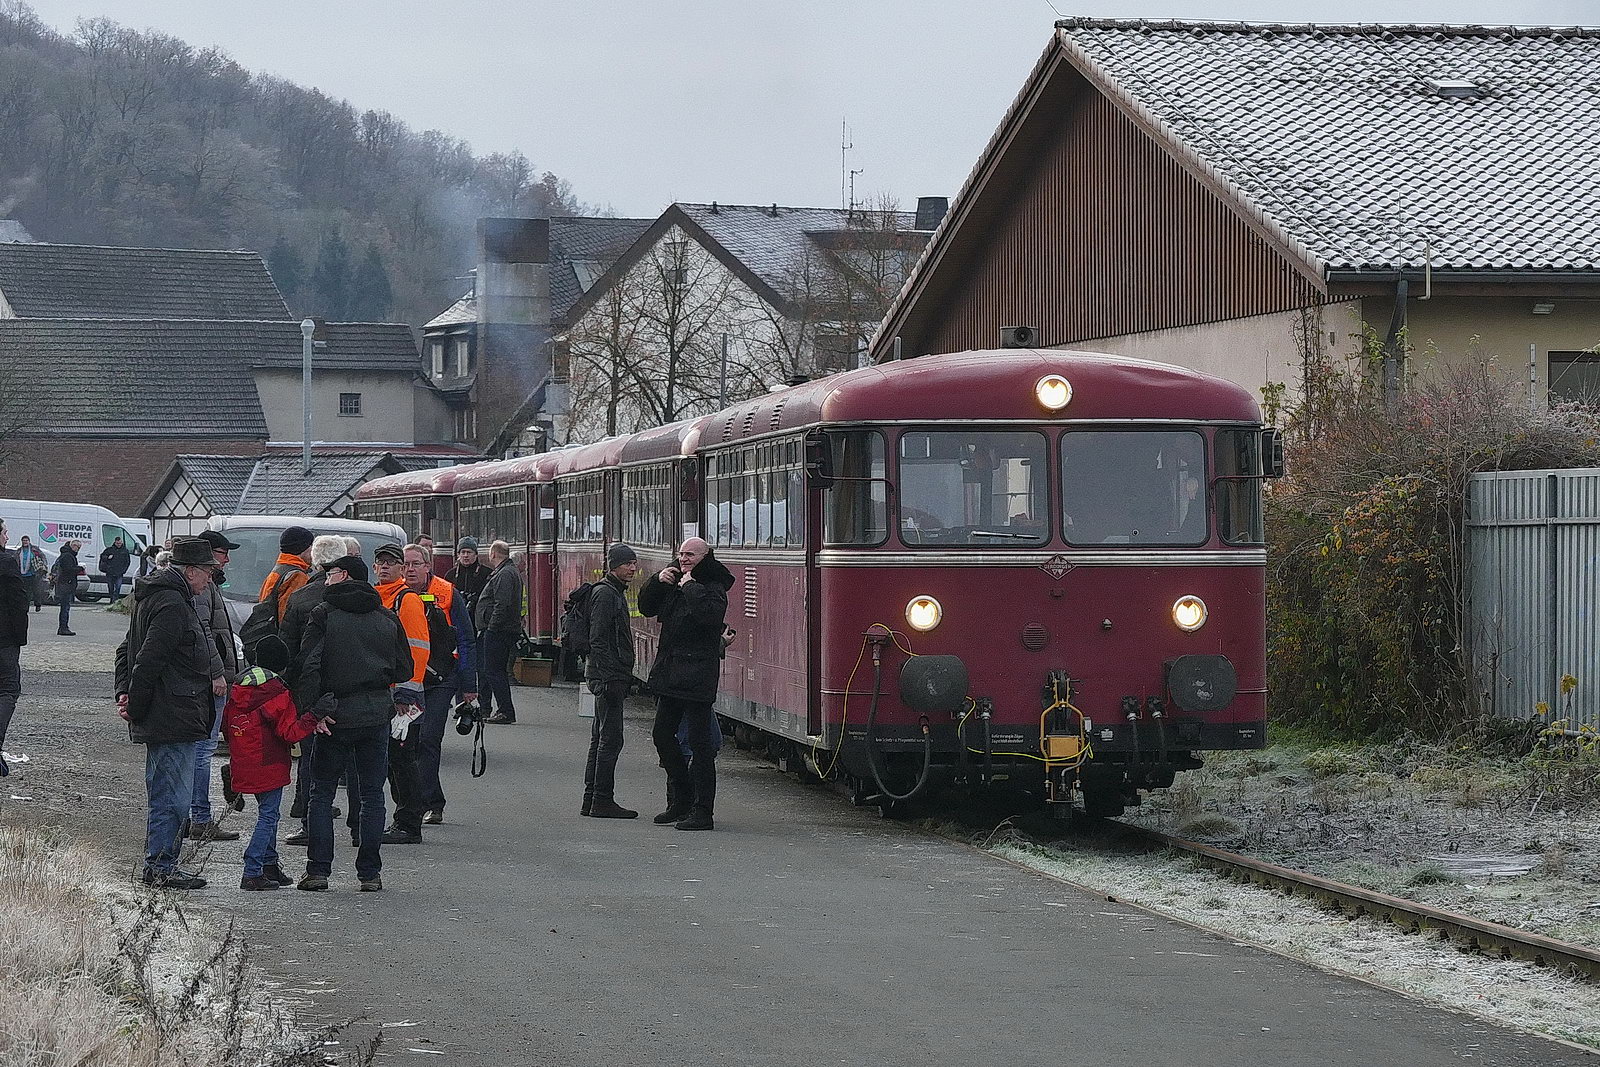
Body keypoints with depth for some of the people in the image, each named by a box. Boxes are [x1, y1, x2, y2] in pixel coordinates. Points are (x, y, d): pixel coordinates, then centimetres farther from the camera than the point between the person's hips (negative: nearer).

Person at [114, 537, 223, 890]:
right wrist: (136, 705, -14)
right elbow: (149, 660, -22)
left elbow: (127, 650, 23)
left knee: (164, 792, 16)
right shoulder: (173, 605, -17)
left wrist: (124, 693, 13)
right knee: (173, 794, -6)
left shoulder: (154, 597, 18)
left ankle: (157, 865, 22)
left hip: (159, 721, 11)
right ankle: (160, 867, -3)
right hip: (174, 721, -11)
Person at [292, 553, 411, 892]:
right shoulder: (387, 617, 7)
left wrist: (314, 708, -9)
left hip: (337, 714, -3)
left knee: (322, 793, 7)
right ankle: (370, 873, 6)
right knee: (372, 795, 8)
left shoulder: (324, 614, -4)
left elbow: (309, 665, -12)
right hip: (378, 714, 3)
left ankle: (318, 871, 2)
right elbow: (404, 669, 11)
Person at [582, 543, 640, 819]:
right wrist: (607, 678, -24)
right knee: (610, 739, -9)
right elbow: (597, 639, -20)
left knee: (601, 739, 13)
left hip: (611, 678, 11)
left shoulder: (615, 592, 18)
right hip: (609, 677, -11)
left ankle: (592, 799, 17)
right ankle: (602, 801, -8)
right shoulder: (606, 594, -13)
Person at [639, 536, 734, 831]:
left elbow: (710, 615, -29)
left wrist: (690, 588, -19)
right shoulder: (673, 582, 13)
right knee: (662, 734, 14)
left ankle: (702, 812, -4)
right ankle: (680, 800, 27)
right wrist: (657, 581, 3)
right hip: (669, 673, 9)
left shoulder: (713, 587, -10)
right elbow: (647, 608, 19)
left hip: (696, 676, -9)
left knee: (699, 742, -6)